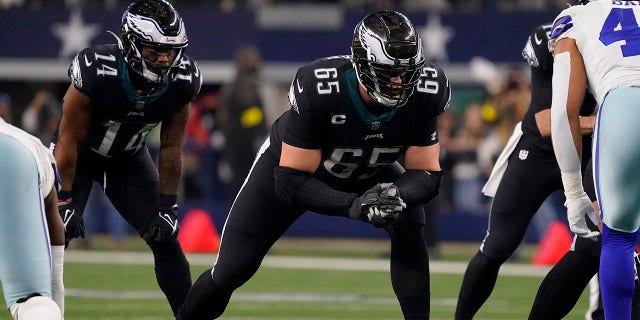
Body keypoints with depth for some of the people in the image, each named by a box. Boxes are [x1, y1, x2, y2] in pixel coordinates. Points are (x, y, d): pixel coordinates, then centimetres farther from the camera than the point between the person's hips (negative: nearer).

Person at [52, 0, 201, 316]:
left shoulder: (182, 81, -23)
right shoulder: (95, 71, -36)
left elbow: (171, 148, -8)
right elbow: (69, 138, -23)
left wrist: (168, 206, -8)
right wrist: (65, 201, -20)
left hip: (129, 159, 4)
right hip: (79, 156, -3)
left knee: (165, 238, -3)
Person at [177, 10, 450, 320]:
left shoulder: (425, 93, -31)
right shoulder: (318, 89, -40)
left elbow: (427, 174, -22)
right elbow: (291, 180, -35)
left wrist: (396, 195, -46)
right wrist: (353, 205, -50)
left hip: (366, 173, 3)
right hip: (292, 165, -2)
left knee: (409, 224, -28)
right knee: (229, 272, -1)